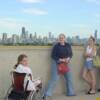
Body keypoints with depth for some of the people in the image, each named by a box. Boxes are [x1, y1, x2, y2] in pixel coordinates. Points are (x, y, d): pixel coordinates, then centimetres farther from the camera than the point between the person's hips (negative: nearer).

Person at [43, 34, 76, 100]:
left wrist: (68, 58, -12)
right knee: (54, 79, -11)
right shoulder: (56, 46, -13)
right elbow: (53, 56, -11)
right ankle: (47, 94, -8)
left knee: (69, 78, 12)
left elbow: (71, 54, 8)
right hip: (57, 63, -5)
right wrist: (60, 59, -21)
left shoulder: (68, 45, 1)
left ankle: (70, 92, 30)